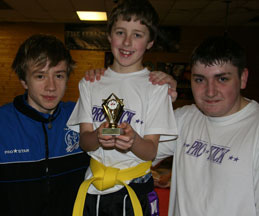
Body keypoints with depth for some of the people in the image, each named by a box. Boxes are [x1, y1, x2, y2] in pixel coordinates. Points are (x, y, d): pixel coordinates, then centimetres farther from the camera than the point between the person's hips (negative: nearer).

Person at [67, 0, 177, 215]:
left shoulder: (156, 87, -6)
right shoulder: (91, 83, 3)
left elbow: (151, 151, -9)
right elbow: (83, 140, -2)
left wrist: (133, 140, -30)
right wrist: (98, 137, -24)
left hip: (135, 191, -2)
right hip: (92, 189, 3)